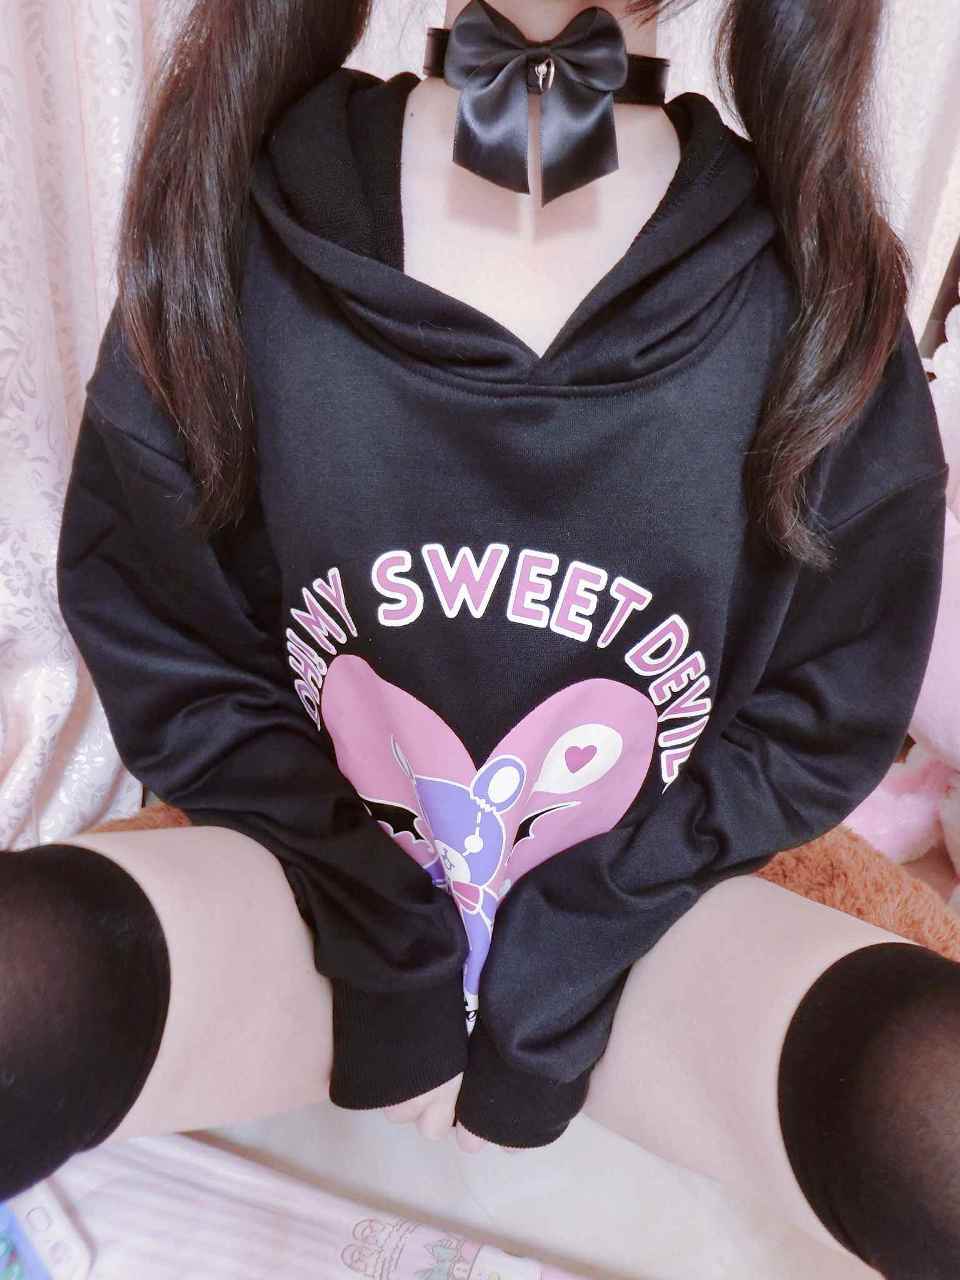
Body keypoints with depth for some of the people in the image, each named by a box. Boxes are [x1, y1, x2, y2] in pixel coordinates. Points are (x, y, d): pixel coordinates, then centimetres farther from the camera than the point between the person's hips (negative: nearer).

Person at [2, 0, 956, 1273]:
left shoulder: (820, 308, -11)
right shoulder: (230, 248, -10)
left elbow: (818, 727, -4)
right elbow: (167, 663, -4)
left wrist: (542, 1007, -7)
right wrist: (388, 967, -9)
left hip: (630, 919, 2)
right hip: (321, 878, 0)